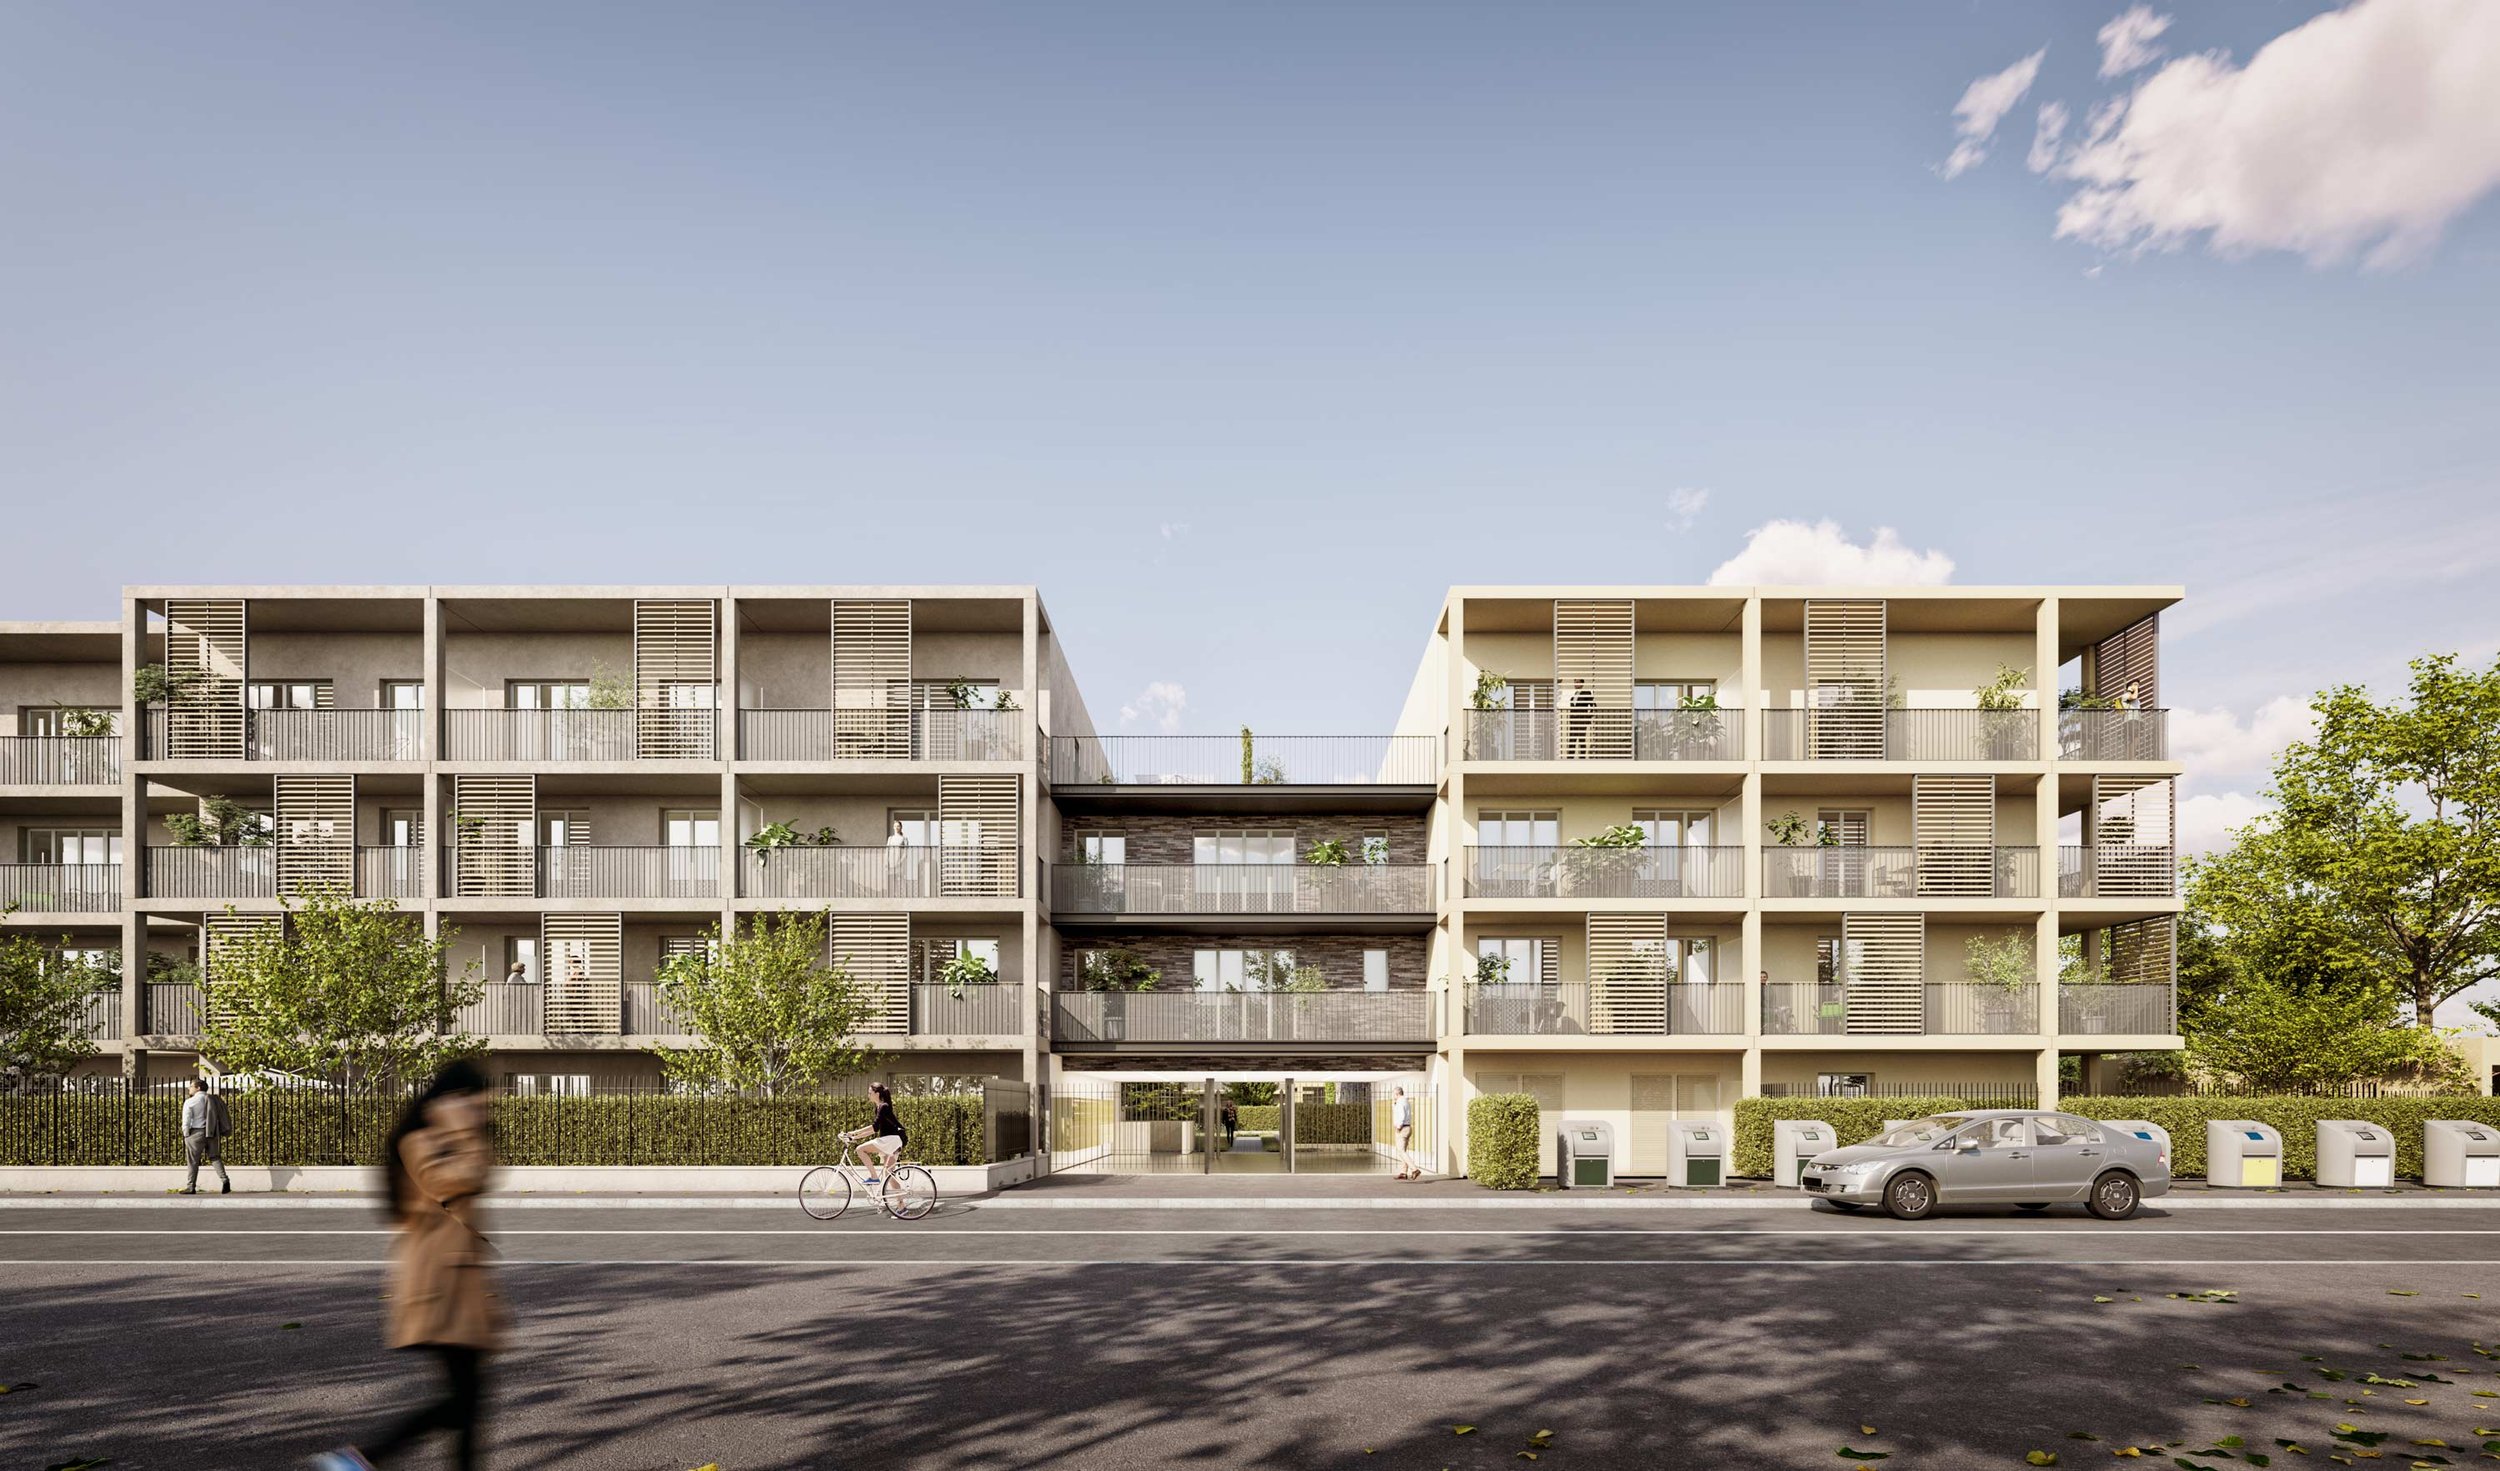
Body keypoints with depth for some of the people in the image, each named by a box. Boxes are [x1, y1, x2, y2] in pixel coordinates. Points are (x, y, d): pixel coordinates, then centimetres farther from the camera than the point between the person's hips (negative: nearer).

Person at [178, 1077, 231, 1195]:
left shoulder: (190, 1102, -7)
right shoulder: (214, 1099, 7)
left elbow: (186, 1121, -8)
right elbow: (220, 1117, 9)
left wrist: (186, 1136, 3)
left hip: (196, 1132, -4)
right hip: (212, 1132, 4)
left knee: (193, 1161, 5)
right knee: (214, 1157, 9)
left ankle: (191, 1187, 8)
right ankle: (224, 1179, -8)